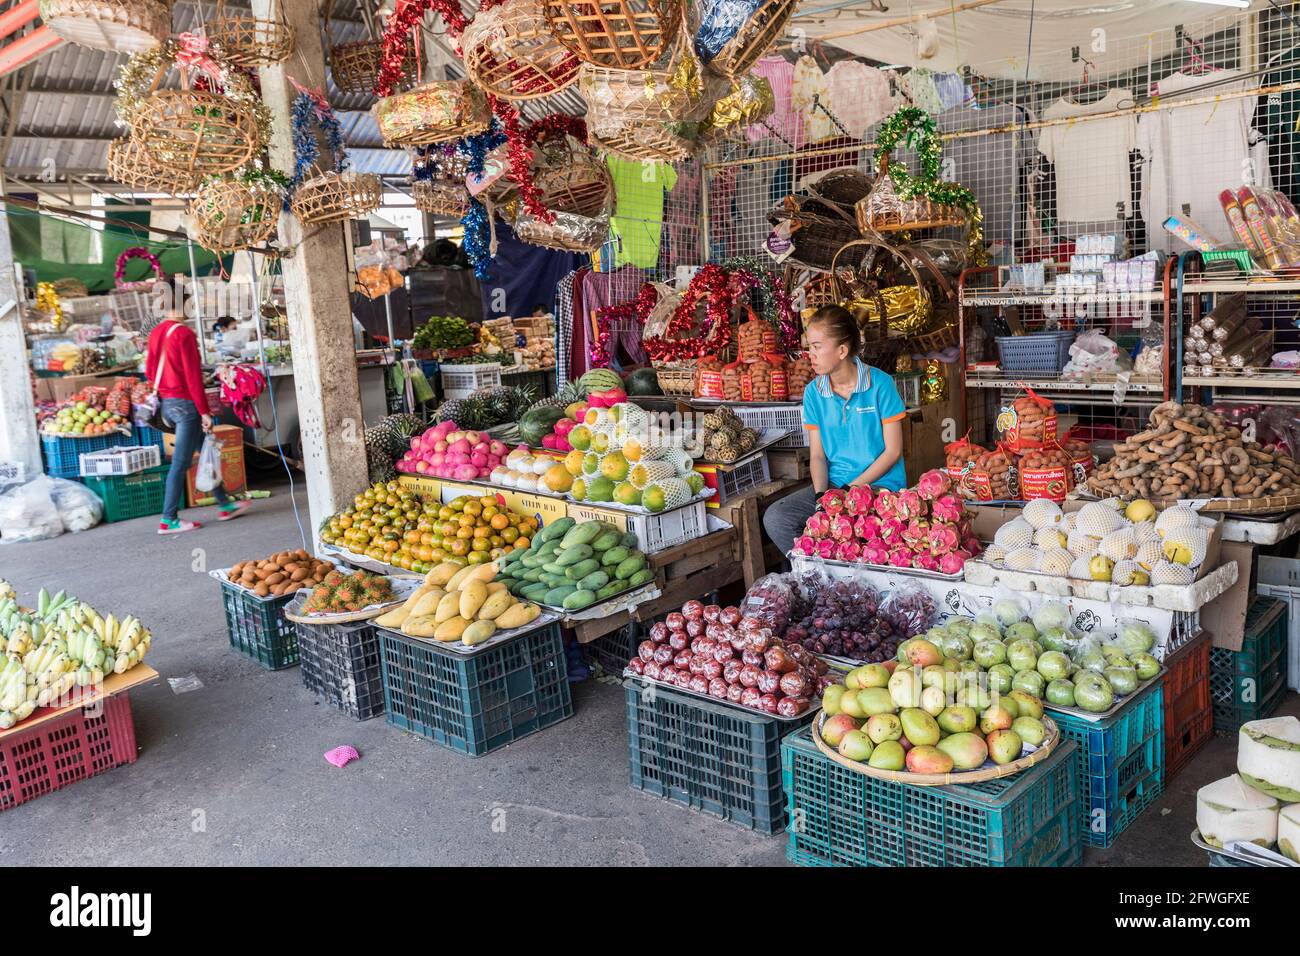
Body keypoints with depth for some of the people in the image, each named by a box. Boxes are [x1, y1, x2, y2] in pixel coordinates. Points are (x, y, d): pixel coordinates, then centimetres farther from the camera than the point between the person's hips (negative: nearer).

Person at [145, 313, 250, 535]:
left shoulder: (156, 332, 9)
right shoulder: (184, 333, -15)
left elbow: (149, 371, 13)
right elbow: (193, 375, -17)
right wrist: (204, 411, -14)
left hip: (166, 401, 9)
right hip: (185, 403, -9)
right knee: (181, 463, -2)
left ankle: (224, 504, 26)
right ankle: (168, 520, 3)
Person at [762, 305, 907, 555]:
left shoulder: (880, 384, -9)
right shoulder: (813, 392, 4)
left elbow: (893, 451, -7)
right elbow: (817, 454, 4)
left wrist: (851, 489, -14)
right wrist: (820, 494, -15)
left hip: (880, 483, -4)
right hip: (832, 484, 5)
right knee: (775, 518, -18)